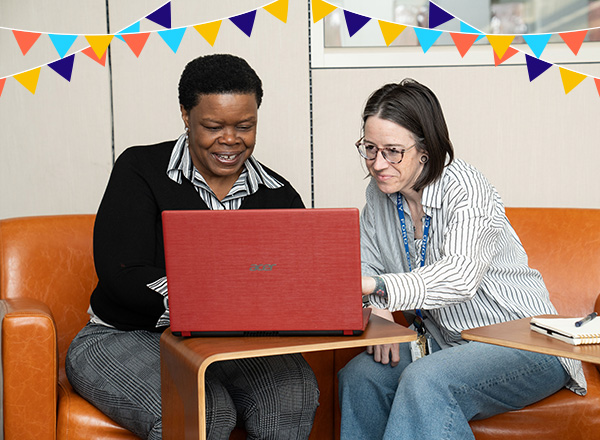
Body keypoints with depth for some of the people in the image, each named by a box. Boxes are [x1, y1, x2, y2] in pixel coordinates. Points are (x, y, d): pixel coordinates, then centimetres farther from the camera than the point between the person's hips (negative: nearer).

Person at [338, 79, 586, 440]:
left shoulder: (466, 189, -21)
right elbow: (368, 267, 8)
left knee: (425, 382, -33)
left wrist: (378, 285, -51)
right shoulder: (380, 193, 2)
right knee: (359, 376, -19)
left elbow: (461, 276, -37)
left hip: (524, 345, -6)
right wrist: (378, 313, -14)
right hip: (443, 342, 7)